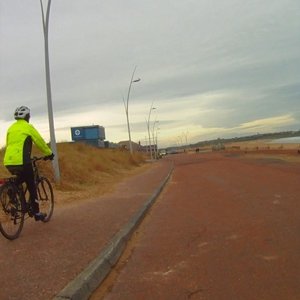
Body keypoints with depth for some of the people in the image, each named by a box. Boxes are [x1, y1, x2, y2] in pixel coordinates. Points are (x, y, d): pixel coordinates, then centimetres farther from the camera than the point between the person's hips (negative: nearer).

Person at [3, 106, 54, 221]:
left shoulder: (11, 128, 18)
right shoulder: (28, 127, 0)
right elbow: (40, 142, 4)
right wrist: (49, 153, 18)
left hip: (8, 162, 6)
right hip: (22, 162, -6)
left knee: (21, 178, 32)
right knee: (31, 186, 7)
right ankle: (36, 213, 12)